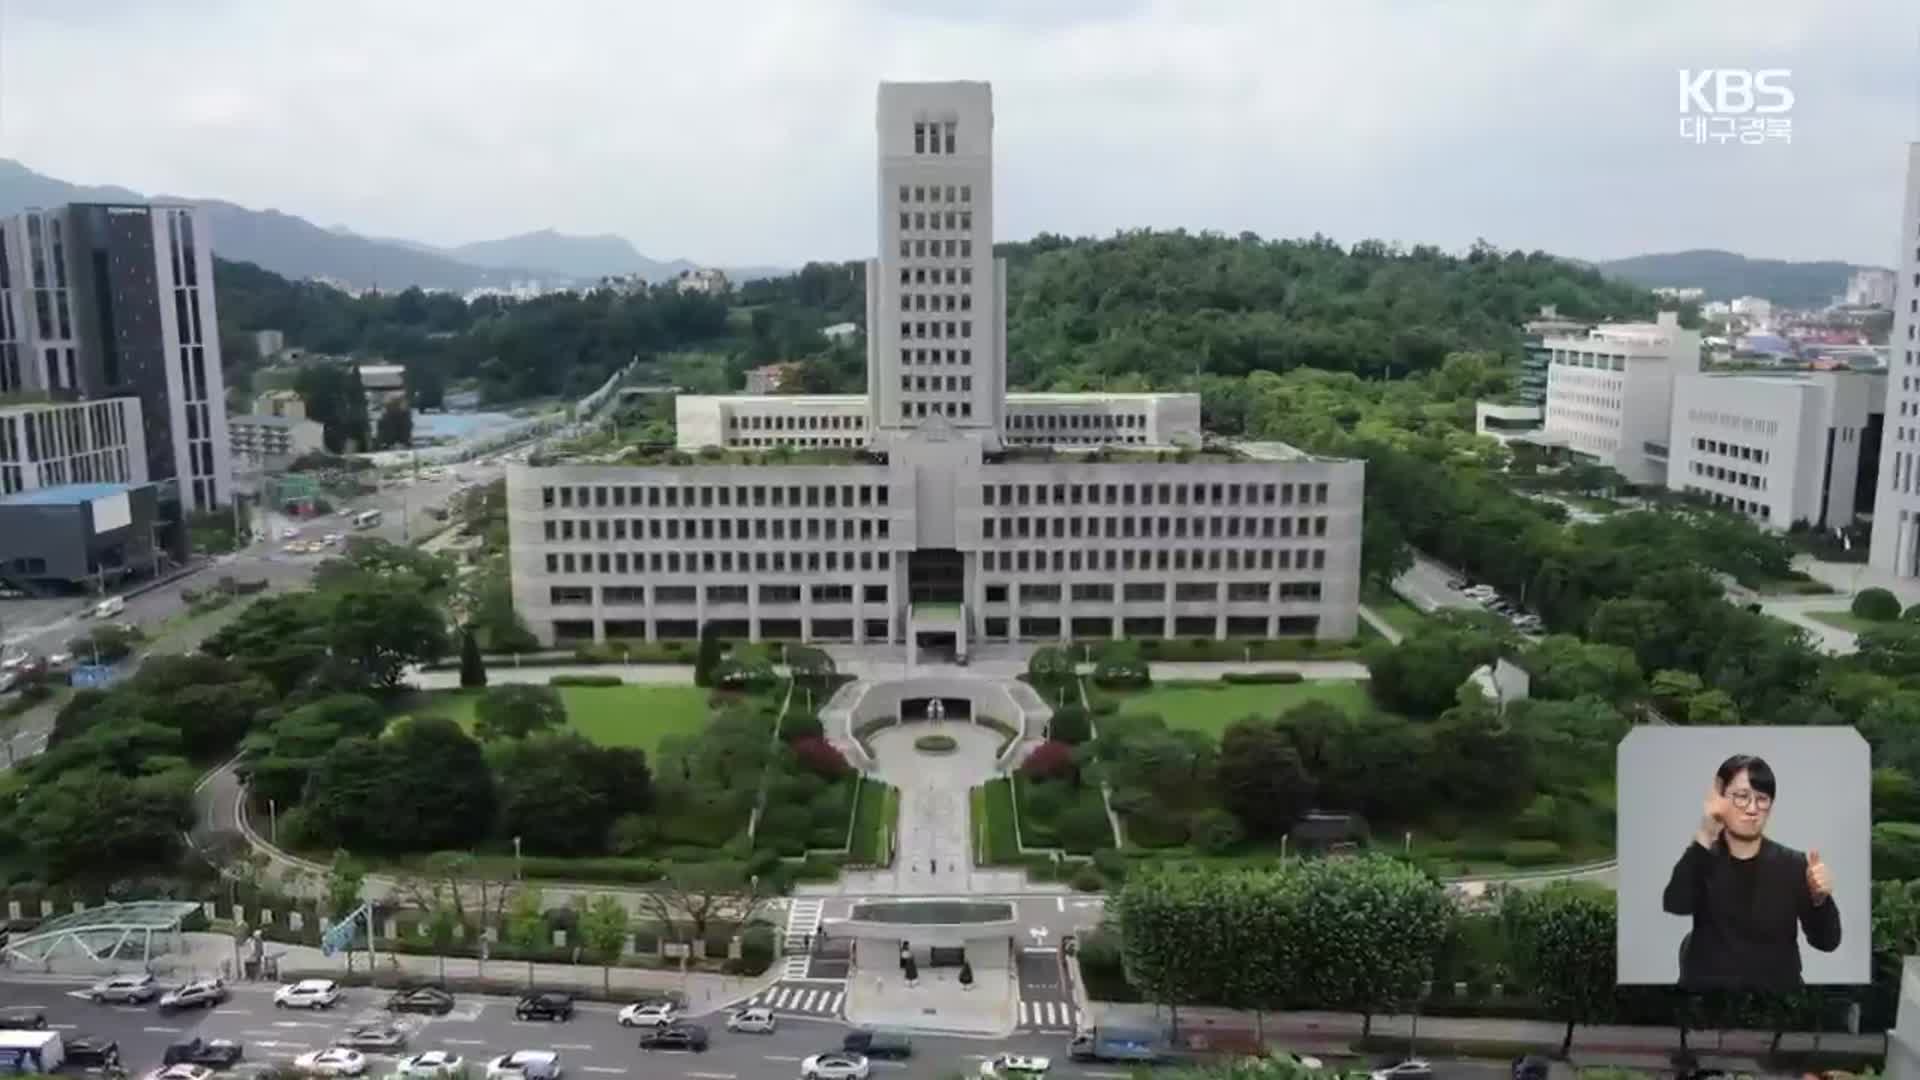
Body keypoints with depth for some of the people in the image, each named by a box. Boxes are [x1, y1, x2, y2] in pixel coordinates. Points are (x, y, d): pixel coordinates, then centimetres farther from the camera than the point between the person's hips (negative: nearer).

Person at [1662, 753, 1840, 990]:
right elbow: (1675, 906, -22)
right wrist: (1704, 838, -32)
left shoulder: (1792, 864, 2)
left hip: (1778, 985, 1)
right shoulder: (1701, 858, -1)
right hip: (1707, 984, -1)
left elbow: (1827, 942, -4)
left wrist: (1821, 898, -24)